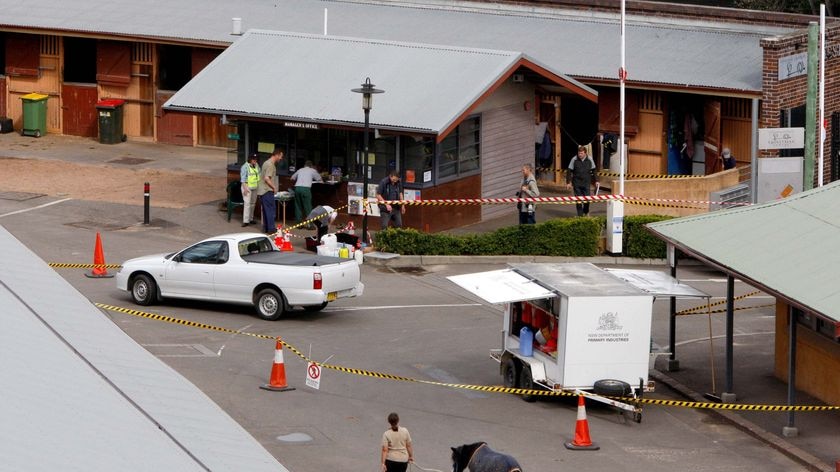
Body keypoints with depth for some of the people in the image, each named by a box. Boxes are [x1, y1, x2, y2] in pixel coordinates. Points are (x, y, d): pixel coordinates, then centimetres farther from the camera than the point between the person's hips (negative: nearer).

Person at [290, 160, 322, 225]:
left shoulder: (300, 170, 23)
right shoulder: (312, 171, 14)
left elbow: (292, 178, 32)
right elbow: (319, 179, 26)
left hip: (297, 188, 3)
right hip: (306, 188, -3)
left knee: (298, 206, 12)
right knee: (308, 207, 0)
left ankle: (299, 223, 12)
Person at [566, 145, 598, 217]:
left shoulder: (589, 160, 0)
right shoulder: (574, 160, -5)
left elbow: (593, 171, 12)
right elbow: (569, 172, 0)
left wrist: (596, 181, 11)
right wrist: (568, 182, -4)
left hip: (586, 183, 1)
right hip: (577, 183, -1)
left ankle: (586, 212, 25)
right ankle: (580, 215, 9)